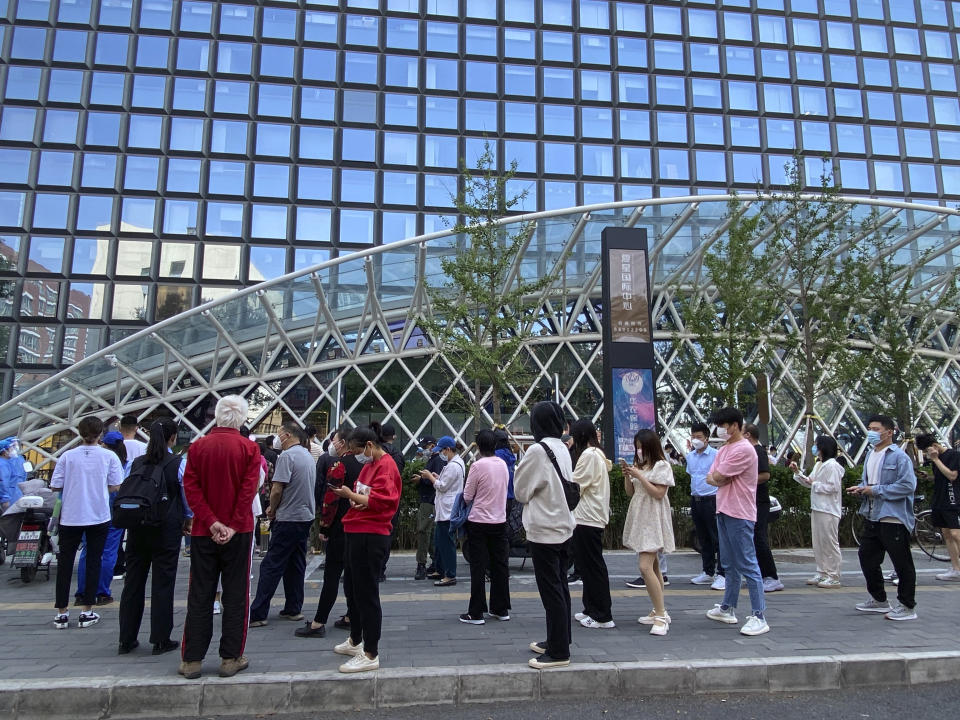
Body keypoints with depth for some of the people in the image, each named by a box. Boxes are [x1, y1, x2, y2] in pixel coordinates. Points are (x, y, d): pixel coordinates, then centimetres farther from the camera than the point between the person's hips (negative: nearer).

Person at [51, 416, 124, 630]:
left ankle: (62, 613, 15)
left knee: (65, 562, 11)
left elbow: (55, 486, -3)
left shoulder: (67, 456, -3)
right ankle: (86, 612, 10)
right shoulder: (109, 456, -5)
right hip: (98, 516, -1)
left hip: (71, 516, 1)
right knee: (93, 561, 8)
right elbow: (115, 487, -6)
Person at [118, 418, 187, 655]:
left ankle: (126, 639, 20)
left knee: (132, 582, 11)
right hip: (167, 528, -4)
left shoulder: (136, 463, 3)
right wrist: (187, 520, 11)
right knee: (163, 583, 3)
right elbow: (187, 495, -5)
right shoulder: (178, 464, -9)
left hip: (137, 528, 4)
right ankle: (160, 640, 9)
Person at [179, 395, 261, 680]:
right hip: (238, 532, -2)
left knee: (199, 596, 10)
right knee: (235, 596, 6)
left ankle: (192, 660, 15)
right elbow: (249, 490, -14)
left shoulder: (198, 446, 1)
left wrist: (211, 522, -9)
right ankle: (231, 659, 11)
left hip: (203, 531, 2)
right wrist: (234, 526, -12)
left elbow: (191, 487, -6)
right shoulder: (249, 448, -6)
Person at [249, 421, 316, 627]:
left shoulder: (287, 456, -14)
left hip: (288, 519, -8)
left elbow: (277, 489, -18)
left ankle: (258, 613, -1)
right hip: (306, 516, 8)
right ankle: (293, 609, 18)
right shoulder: (309, 456, 12)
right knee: (296, 565, 14)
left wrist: (272, 509, 1)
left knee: (271, 566, -4)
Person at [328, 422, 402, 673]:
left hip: (371, 536, -10)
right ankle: (355, 640, 36)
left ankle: (370, 655, 3)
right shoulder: (369, 464, 15)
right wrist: (355, 500, -4)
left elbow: (378, 501, -21)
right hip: (358, 532, 10)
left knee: (367, 593, -4)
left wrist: (350, 495, -11)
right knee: (357, 589, 20)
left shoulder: (386, 466, -13)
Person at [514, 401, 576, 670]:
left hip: (544, 530, -8)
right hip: (564, 526, 8)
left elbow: (521, 491, -7)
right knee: (560, 587, 16)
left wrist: (519, 471, 8)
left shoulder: (538, 450, -17)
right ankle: (558, 641, 28)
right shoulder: (562, 448, 6)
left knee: (551, 591, -2)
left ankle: (558, 653, 5)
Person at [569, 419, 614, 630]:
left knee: (593, 566, -4)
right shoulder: (596, 454, 16)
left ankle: (603, 616, 2)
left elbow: (575, 486, -14)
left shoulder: (589, 454, -15)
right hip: (588, 517, 10)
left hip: (588, 518, -10)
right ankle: (592, 609, 23)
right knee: (588, 565, 15)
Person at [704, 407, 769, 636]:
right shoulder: (723, 449, 15)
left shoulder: (744, 449, -15)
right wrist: (720, 479, -9)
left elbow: (718, 477, -18)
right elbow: (711, 478, 10)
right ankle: (728, 609, 29)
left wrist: (718, 477, 3)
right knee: (730, 565, 18)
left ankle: (759, 617, -3)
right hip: (723, 512, 10)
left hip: (740, 514, -10)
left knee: (748, 566, -7)